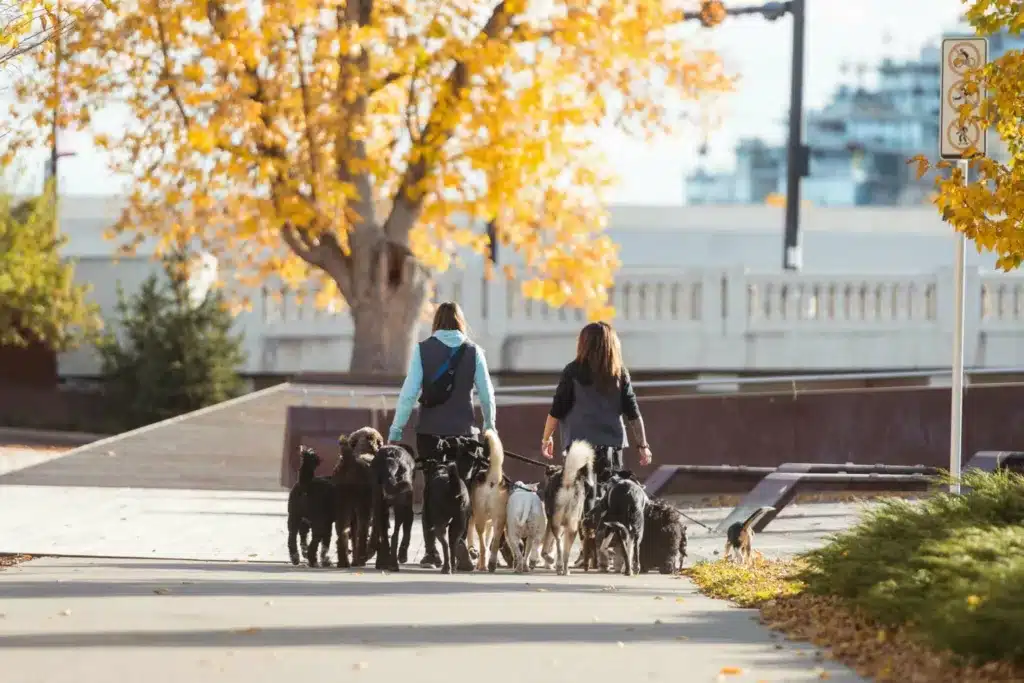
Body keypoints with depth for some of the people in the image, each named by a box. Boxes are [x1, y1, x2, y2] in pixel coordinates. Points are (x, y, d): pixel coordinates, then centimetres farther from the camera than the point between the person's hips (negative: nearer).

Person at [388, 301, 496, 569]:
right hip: (463, 430, 1)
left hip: (430, 430, -1)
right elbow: (487, 394, 3)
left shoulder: (423, 349, -4)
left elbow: (409, 391, -7)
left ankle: (432, 552, 3)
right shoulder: (473, 351, 0)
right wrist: (489, 426, 17)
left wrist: (396, 430, -2)